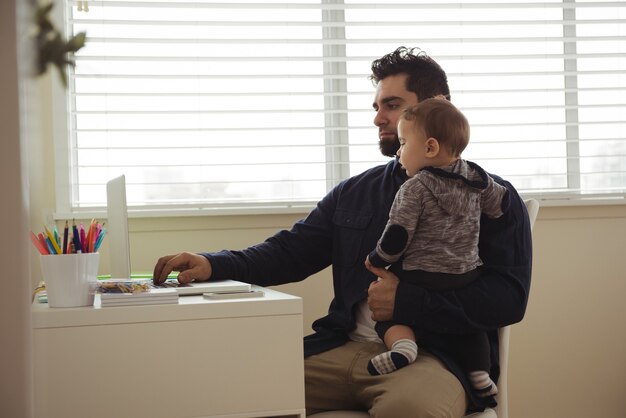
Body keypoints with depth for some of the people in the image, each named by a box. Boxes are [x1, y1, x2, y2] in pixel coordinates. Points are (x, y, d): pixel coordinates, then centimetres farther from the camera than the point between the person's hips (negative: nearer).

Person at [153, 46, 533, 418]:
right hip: (344, 349, 5)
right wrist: (213, 264, -3)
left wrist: (405, 300, -13)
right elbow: (289, 252, 16)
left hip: (435, 356, -4)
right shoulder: (354, 193, 21)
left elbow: (508, 298, -6)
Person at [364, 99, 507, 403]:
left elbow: (397, 236, -15)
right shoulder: (476, 178, 2)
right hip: (467, 276, 6)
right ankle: (480, 373, 17)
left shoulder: (415, 188, -15)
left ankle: (402, 343, -18)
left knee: (388, 311, 9)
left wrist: (376, 260, 1)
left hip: (422, 278, -6)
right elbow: (503, 205, 13)